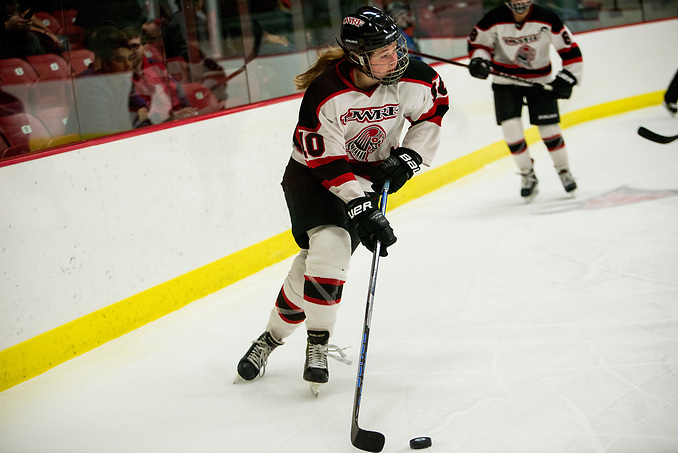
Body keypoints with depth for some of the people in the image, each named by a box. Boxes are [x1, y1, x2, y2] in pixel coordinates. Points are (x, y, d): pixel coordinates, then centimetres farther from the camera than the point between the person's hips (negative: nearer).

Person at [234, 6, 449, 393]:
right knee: (327, 245, -23)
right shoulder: (325, 93, -28)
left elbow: (434, 110, 5)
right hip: (313, 174, -3)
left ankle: (274, 337, 6)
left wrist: (410, 155, -6)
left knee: (321, 262, -11)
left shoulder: (413, 79, -17)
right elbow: (326, 162, -24)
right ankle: (318, 342, -1)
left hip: (371, 176, 3)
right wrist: (362, 209, -29)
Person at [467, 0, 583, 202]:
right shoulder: (495, 19, -16)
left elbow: (569, 48, -8)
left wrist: (567, 77, -12)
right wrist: (479, 60, -20)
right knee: (510, 127, -12)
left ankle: (564, 171, 20)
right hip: (505, 81, 0)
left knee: (549, 128, -4)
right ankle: (528, 176, 8)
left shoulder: (546, 19, -16)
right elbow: (478, 41, 0)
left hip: (539, 79, 0)